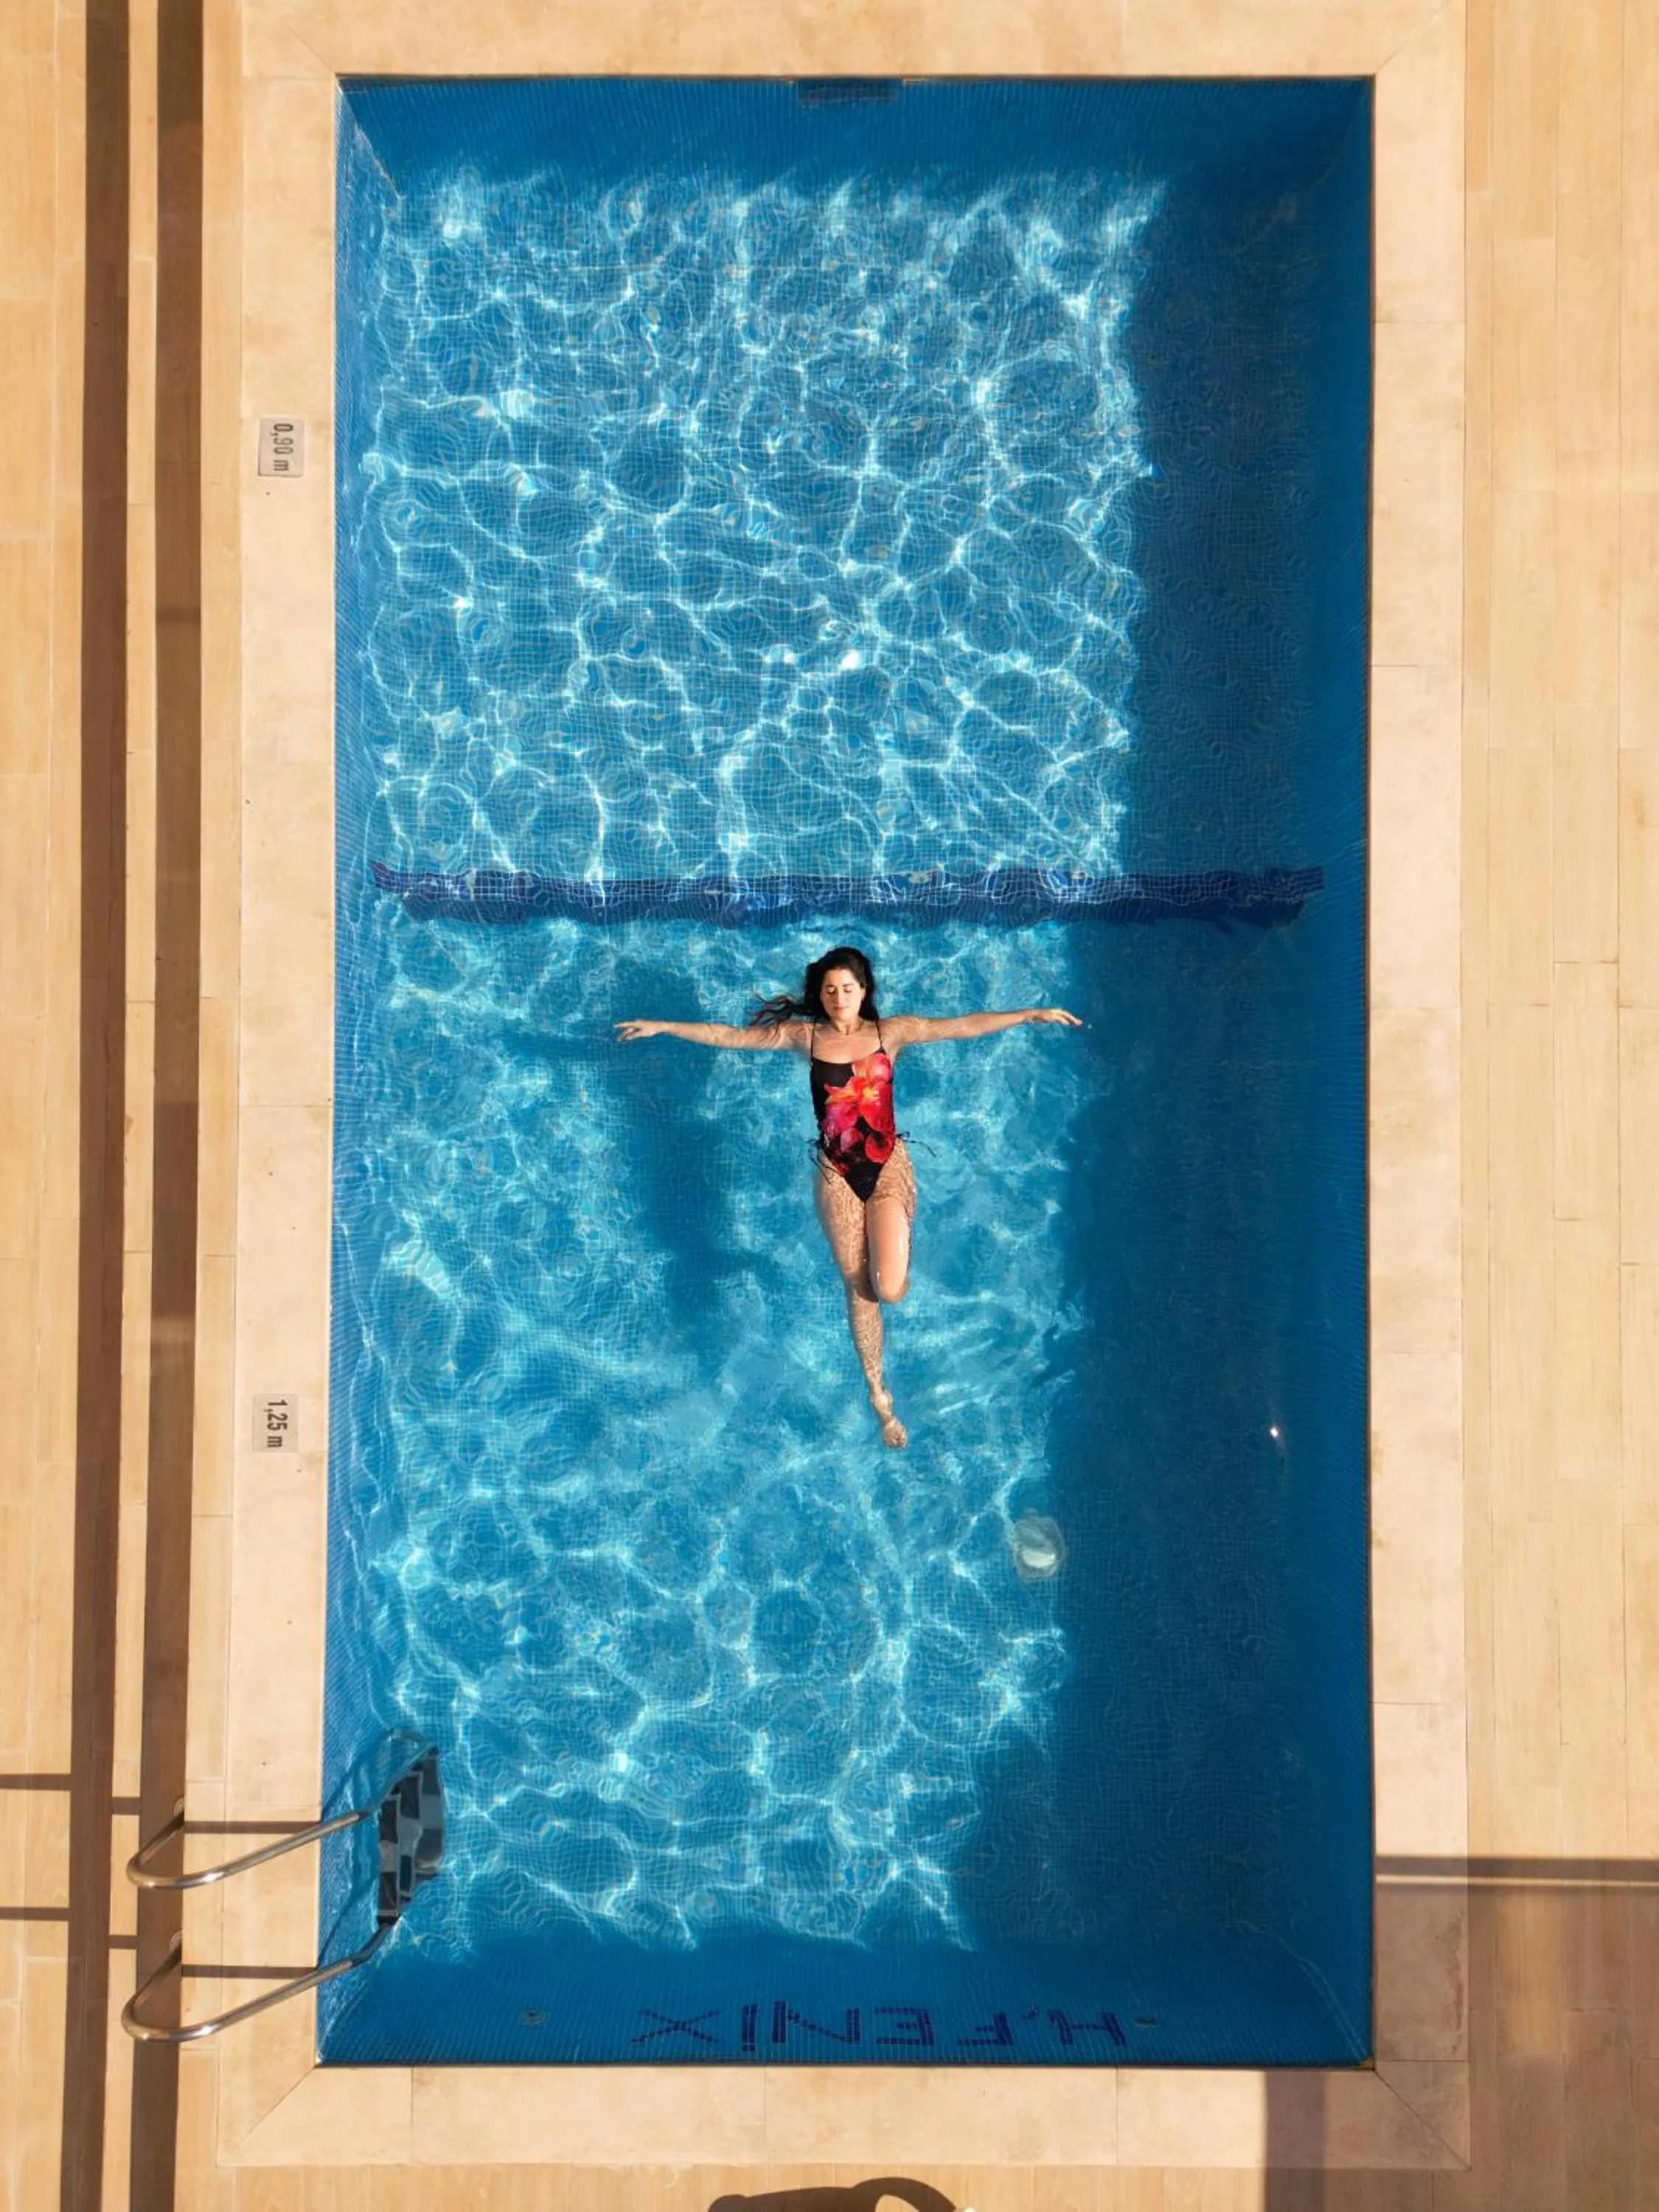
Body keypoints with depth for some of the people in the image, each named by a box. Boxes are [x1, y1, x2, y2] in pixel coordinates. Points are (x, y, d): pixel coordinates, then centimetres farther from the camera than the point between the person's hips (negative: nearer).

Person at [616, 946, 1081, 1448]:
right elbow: (729, 1036, 2)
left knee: (890, 1291, -14)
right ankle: (879, 1395, 26)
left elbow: (963, 1026, -10)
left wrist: (1033, 1014, -17)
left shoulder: (891, 1032, -3)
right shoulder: (804, 1036, -1)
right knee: (858, 1289, 9)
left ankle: (895, 1268, 25)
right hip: (836, 1175, 1)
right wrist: (661, 1027, 1)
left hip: (889, 1167, -1)